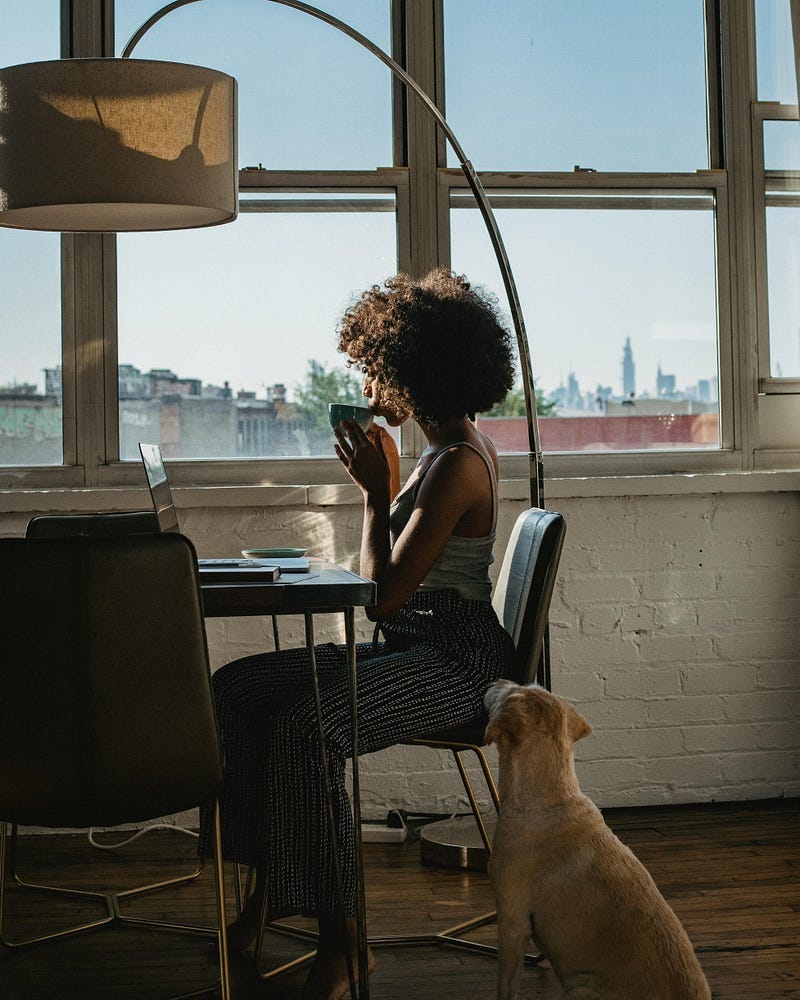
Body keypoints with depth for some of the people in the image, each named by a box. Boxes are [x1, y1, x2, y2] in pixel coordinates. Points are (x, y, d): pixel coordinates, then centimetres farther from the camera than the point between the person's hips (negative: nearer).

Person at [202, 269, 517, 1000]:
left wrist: (376, 492, -12)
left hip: (454, 658, -10)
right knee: (235, 689, 0)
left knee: (305, 727, -32)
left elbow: (385, 593, -20)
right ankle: (267, 889, 3)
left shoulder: (458, 463, -18)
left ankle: (338, 934, -22)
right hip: (413, 646, 10)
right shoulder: (455, 444, 13)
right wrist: (382, 478, 15)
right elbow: (393, 589, 22)